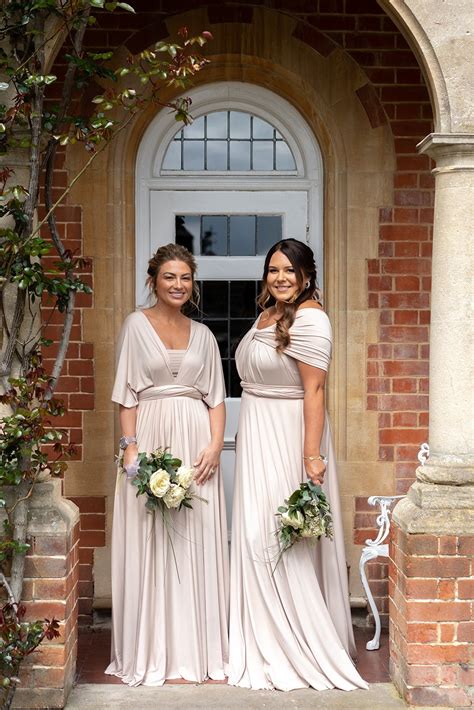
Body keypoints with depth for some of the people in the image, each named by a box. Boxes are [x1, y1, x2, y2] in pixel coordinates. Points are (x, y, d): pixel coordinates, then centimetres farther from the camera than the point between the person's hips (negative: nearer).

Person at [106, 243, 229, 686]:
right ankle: (154, 652, 9)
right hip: (152, 438, -3)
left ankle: (199, 649, 12)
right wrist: (130, 447, -11)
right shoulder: (137, 325, 3)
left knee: (198, 543, 3)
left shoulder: (202, 334, 13)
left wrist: (215, 445, -3)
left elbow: (215, 397, 10)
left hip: (196, 441, 3)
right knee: (151, 544, 0)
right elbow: (127, 394, -1)